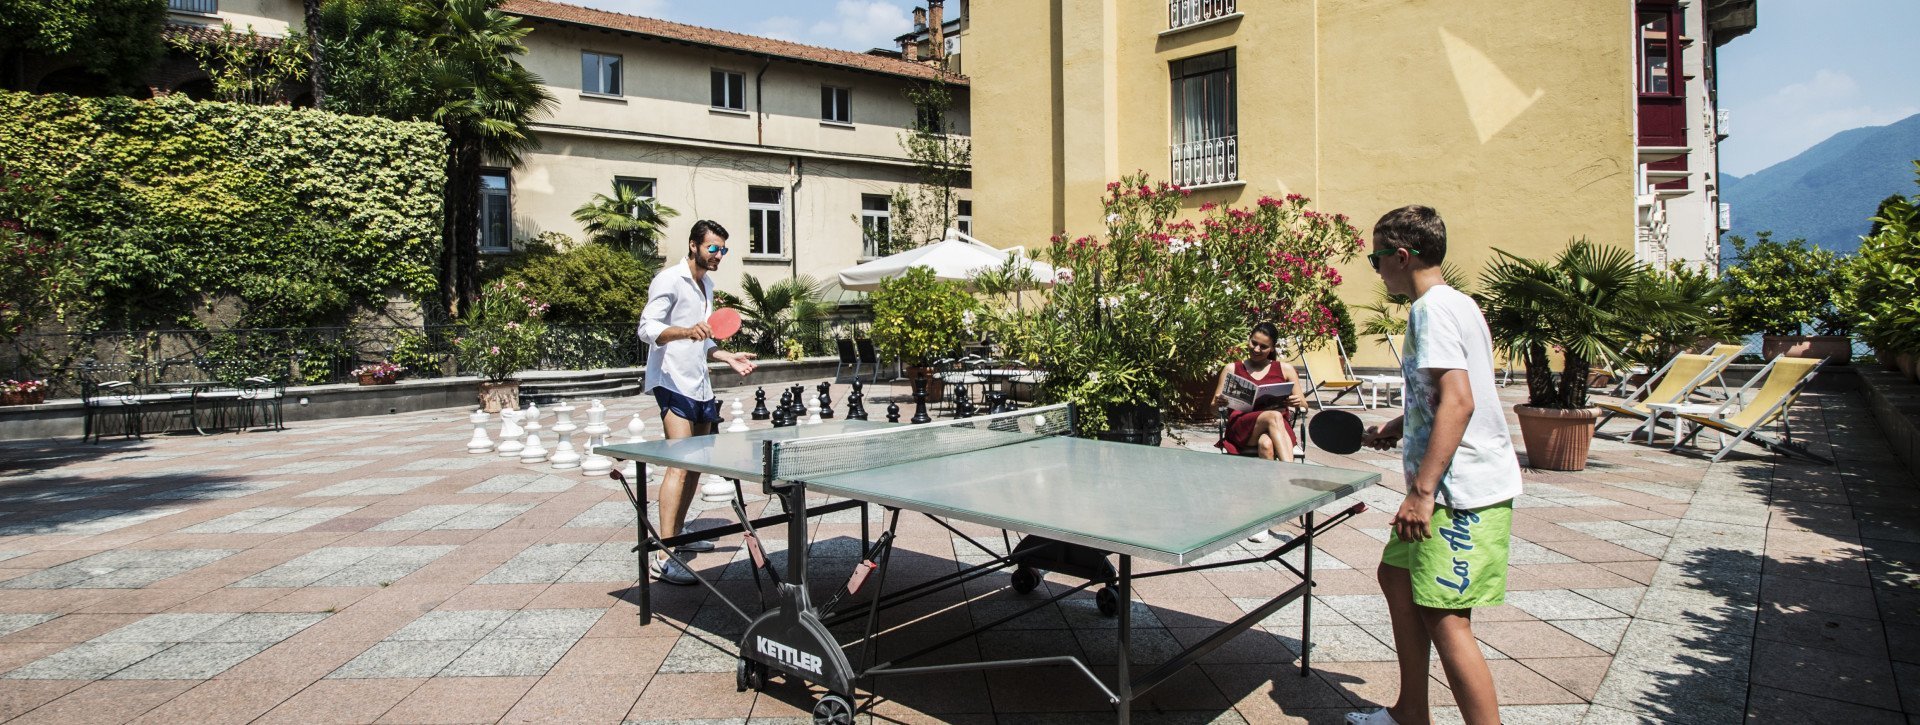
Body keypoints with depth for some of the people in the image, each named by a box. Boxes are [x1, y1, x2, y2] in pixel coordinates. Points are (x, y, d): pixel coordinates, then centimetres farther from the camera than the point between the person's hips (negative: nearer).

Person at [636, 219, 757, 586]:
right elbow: (647, 328, -20)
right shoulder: (669, 280, -8)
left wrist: (729, 357, 16)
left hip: (699, 385, 9)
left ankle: (678, 536, 26)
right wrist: (685, 331, -36)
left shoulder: (707, 286, 19)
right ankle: (662, 557, -18)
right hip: (673, 383, -9)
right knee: (680, 463, -18)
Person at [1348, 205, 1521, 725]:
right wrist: (1402, 426, 22)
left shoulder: (1432, 309, -16)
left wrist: (1423, 489, -27)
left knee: (1444, 619, -9)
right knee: (1396, 575, 19)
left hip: (1464, 490, -11)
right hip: (1462, 483, 11)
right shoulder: (1453, 303, 15)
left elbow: (1458, 402, -26)